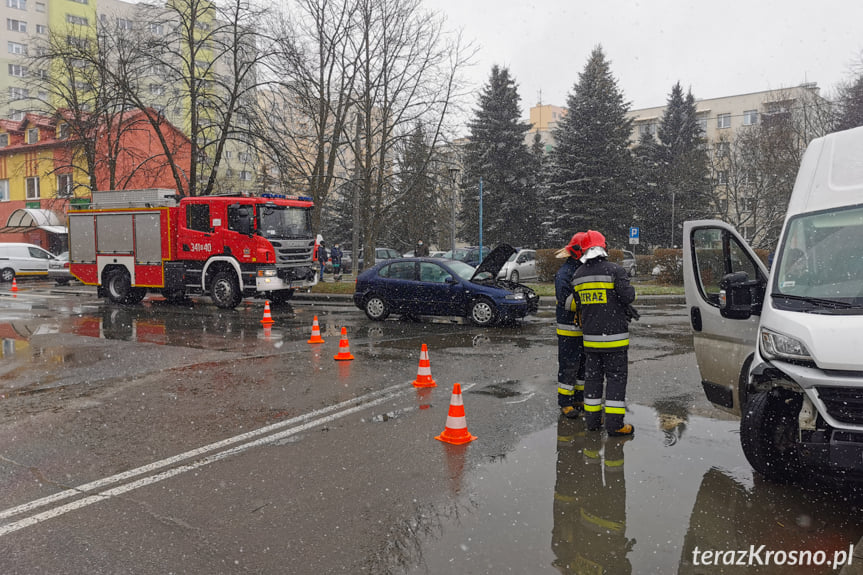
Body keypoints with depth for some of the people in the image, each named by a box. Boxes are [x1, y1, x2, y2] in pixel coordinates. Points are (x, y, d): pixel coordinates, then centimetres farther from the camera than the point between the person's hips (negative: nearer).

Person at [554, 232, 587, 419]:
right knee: (568, 366, -2)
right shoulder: (564, 274, -14)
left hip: (587, 328, 8)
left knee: (585, 365, 14)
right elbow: (567, 301, -24)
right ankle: (565, 403, 8)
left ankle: (580, 399, 26)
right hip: (569, 329, -8)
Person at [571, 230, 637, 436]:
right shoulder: (615, 270, -12)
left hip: (590, 336, 5)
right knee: (616, 377, 1)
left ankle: (592, 419, 18)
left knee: (593, 376, 13)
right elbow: (627, 297, -14)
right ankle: (615, 424, 2)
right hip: (614, 334, -5)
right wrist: (631, 288, 7)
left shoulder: (578, 275, 7)